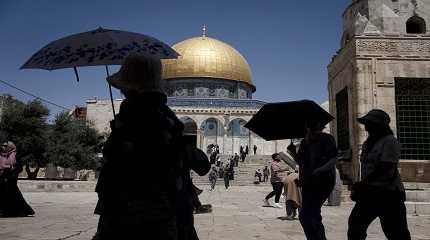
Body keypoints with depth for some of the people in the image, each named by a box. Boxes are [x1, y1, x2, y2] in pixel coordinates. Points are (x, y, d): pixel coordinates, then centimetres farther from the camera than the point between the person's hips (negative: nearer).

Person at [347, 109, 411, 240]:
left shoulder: (390, 142, -12)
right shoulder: (368, 143, 14)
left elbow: (384, 168, -20)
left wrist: (361, 184, -18)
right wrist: (358, 188, 6)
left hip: (388, 194, -8)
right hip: (369, 193, 8)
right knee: (355, 225, 12)